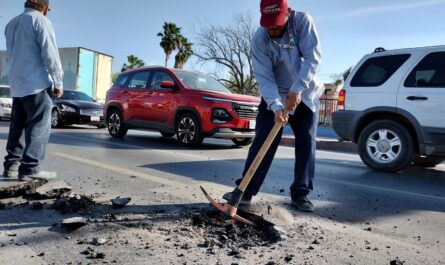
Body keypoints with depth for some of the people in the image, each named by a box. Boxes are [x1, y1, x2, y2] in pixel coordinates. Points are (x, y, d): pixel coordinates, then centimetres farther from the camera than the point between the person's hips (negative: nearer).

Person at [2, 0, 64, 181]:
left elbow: (9, 56, 25)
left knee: (18, 126, 11)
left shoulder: (11, 24, 21)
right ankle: (30, 168, -11)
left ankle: (11, 165, 12)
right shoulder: (40, 21, -6)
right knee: (39, 126, -7)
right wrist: (58, 82, -10)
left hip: (17, 85, 8)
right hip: (37, 84, -8)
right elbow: (50, 54, -13)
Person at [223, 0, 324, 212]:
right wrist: (276, 106, -36)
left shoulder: (303, 21, -16)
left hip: (305, 94, 1)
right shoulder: (258, 41, -17)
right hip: (274, 96, -1)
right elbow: (264, 77, -22)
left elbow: (313, 56, -23)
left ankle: (300, 194, 8)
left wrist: (296, 89, -32)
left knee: (306, 143, -1)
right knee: (262, 141, -8)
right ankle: (246, 191, -4)